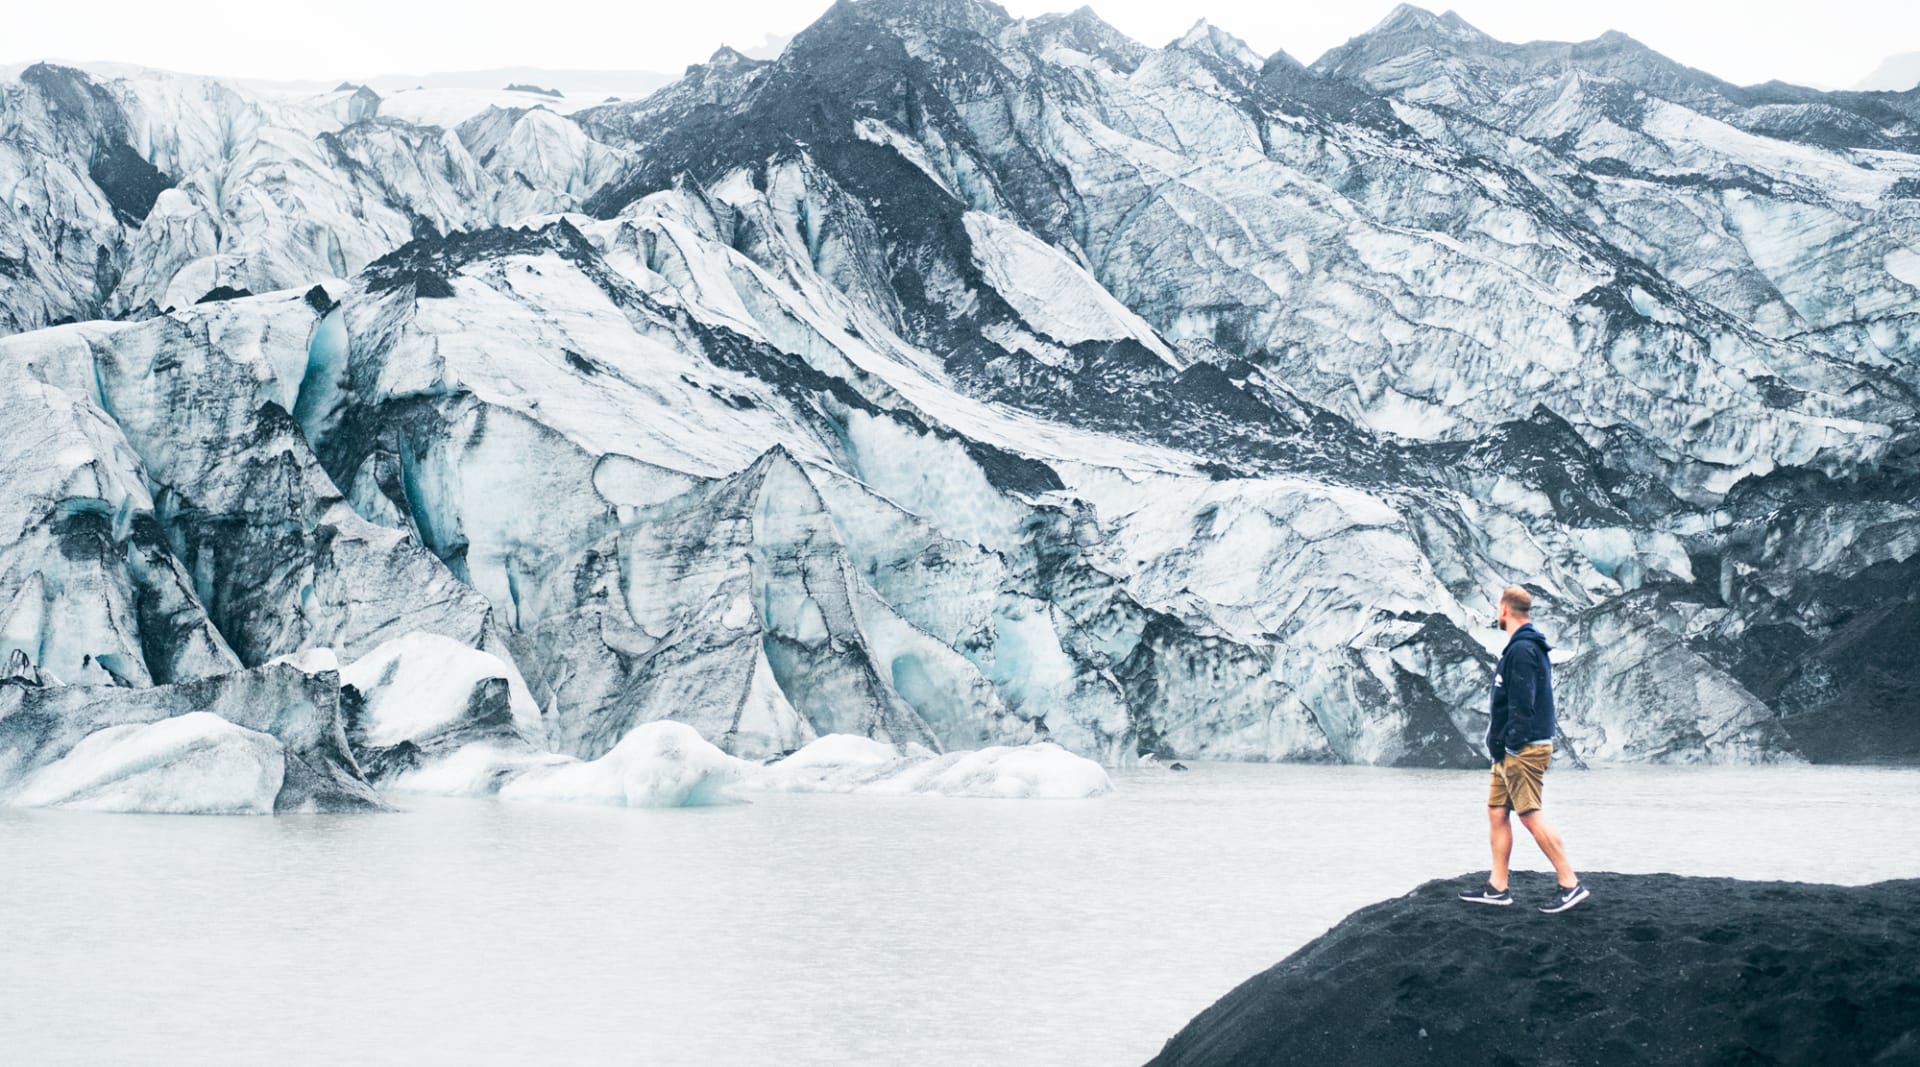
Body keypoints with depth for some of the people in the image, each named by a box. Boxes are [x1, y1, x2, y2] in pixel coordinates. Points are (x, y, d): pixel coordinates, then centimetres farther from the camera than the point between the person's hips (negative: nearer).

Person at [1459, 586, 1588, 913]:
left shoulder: (1522, 650, -16)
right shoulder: (1530, 646, 16)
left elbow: (1522, 706, -22)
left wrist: (1509, 745, -18)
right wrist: (1499, 742, 15)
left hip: (1523, 749, -11)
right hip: (1513, 750, 11)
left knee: (1531, 816, -9)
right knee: (1496, 811, 11)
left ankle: (1571, 884, -7)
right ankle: (1497, 887, 15)